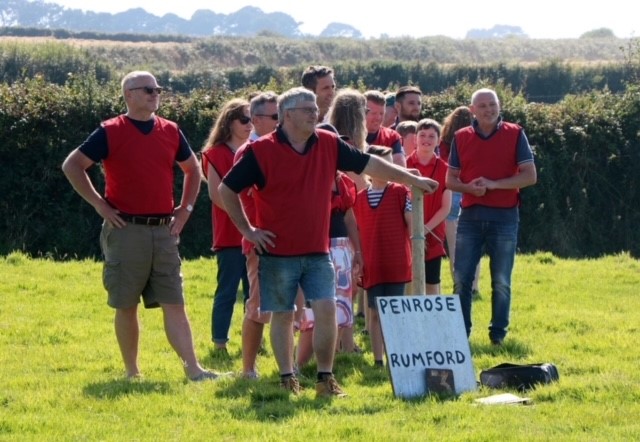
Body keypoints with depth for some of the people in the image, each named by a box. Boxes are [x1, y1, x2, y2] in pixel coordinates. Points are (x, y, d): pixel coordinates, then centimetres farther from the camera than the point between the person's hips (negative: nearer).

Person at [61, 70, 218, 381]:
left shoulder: (171, 132, 10)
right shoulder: (110, 133, -4)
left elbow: (193, 169, 25)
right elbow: (72, 166, -4)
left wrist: (185, 208, 13)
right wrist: (99, 204, -8)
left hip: (164, 230, 4)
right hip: (126, 230, -4)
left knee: (174, 303, 0)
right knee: (126, 305, 3)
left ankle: (193, 368, -5)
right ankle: (131, 372, 11)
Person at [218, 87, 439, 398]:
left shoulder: (328, 145, 5)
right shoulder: (261, 151, -7)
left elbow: (369, 164, 11)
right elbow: (226, 190, -2)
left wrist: (412, 179, 11)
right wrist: (247, 229, -4)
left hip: (317, 252, 3)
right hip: (278, 252, -3)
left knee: (326, 309, -5)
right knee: (282, 315, 4)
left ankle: (325, 378, 3)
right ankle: (287, 379, 13)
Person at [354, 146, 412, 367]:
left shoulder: (400, 192, -1)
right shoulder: (360, 198, 8)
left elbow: (412, 223, -1)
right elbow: (358, 232, 12)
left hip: (395, 264, -3)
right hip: (372, 265, 3)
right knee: (375, 313, 6)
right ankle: (378, 360, 11)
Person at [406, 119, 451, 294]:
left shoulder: (444, 169, 2)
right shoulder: (404, 165, 2)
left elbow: (446, 207, 0)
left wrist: (425, 229, -11)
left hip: (432, 236, 0)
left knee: (431, 284, 3)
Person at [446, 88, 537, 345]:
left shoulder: (515, 135, 0)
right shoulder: (461, 138, 7)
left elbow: (530, 176, -6)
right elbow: (450, 180, 9)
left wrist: (494, 184, -16)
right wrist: (469, 187, -14)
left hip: (504, 217, -2)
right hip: (470, 215, 2)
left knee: (501, 281, 3)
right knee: (461, 279, 1)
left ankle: (498, 334, 10)